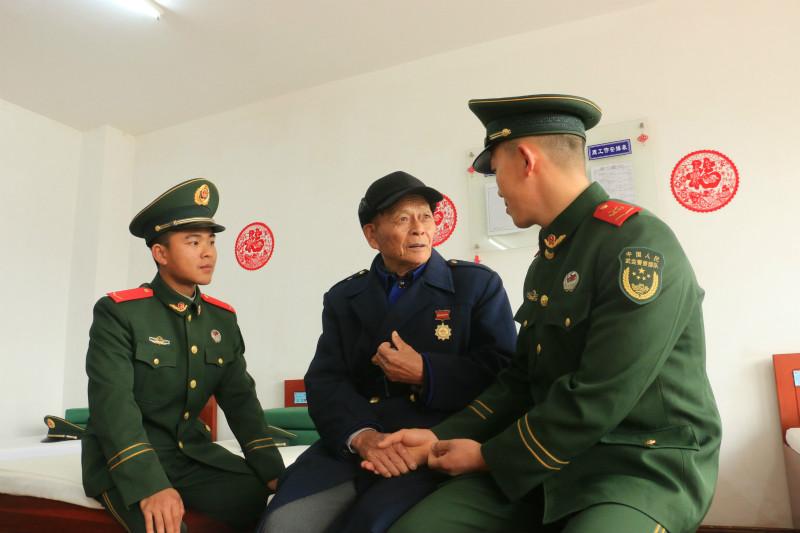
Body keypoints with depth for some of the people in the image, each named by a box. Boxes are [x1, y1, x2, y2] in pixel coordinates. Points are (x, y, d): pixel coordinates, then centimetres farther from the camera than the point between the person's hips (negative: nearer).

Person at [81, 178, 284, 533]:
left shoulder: (222, 318, 5)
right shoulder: (118, 313, -11)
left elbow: (241, 399, 3)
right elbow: (113, 404, -21)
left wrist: (273, 471, -10)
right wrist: (149, 487, -33)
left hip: (194, 455, 5)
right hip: (125, 464, -4)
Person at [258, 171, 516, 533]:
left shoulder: (477, 284, 7)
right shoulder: (343, 298, 14)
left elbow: (505, 371, 0)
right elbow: (325, 381, 3)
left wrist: (425, 373, -11)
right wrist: (362, 435, -17)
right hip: (352, 445, 3)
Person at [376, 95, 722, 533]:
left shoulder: (638, 245, -17)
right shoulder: (546, 260, 12)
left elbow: (596, 400, -22)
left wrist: (491, 457, -10)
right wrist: (442, 436, 2)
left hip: (644, 465, -7)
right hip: (551, 461, 8)